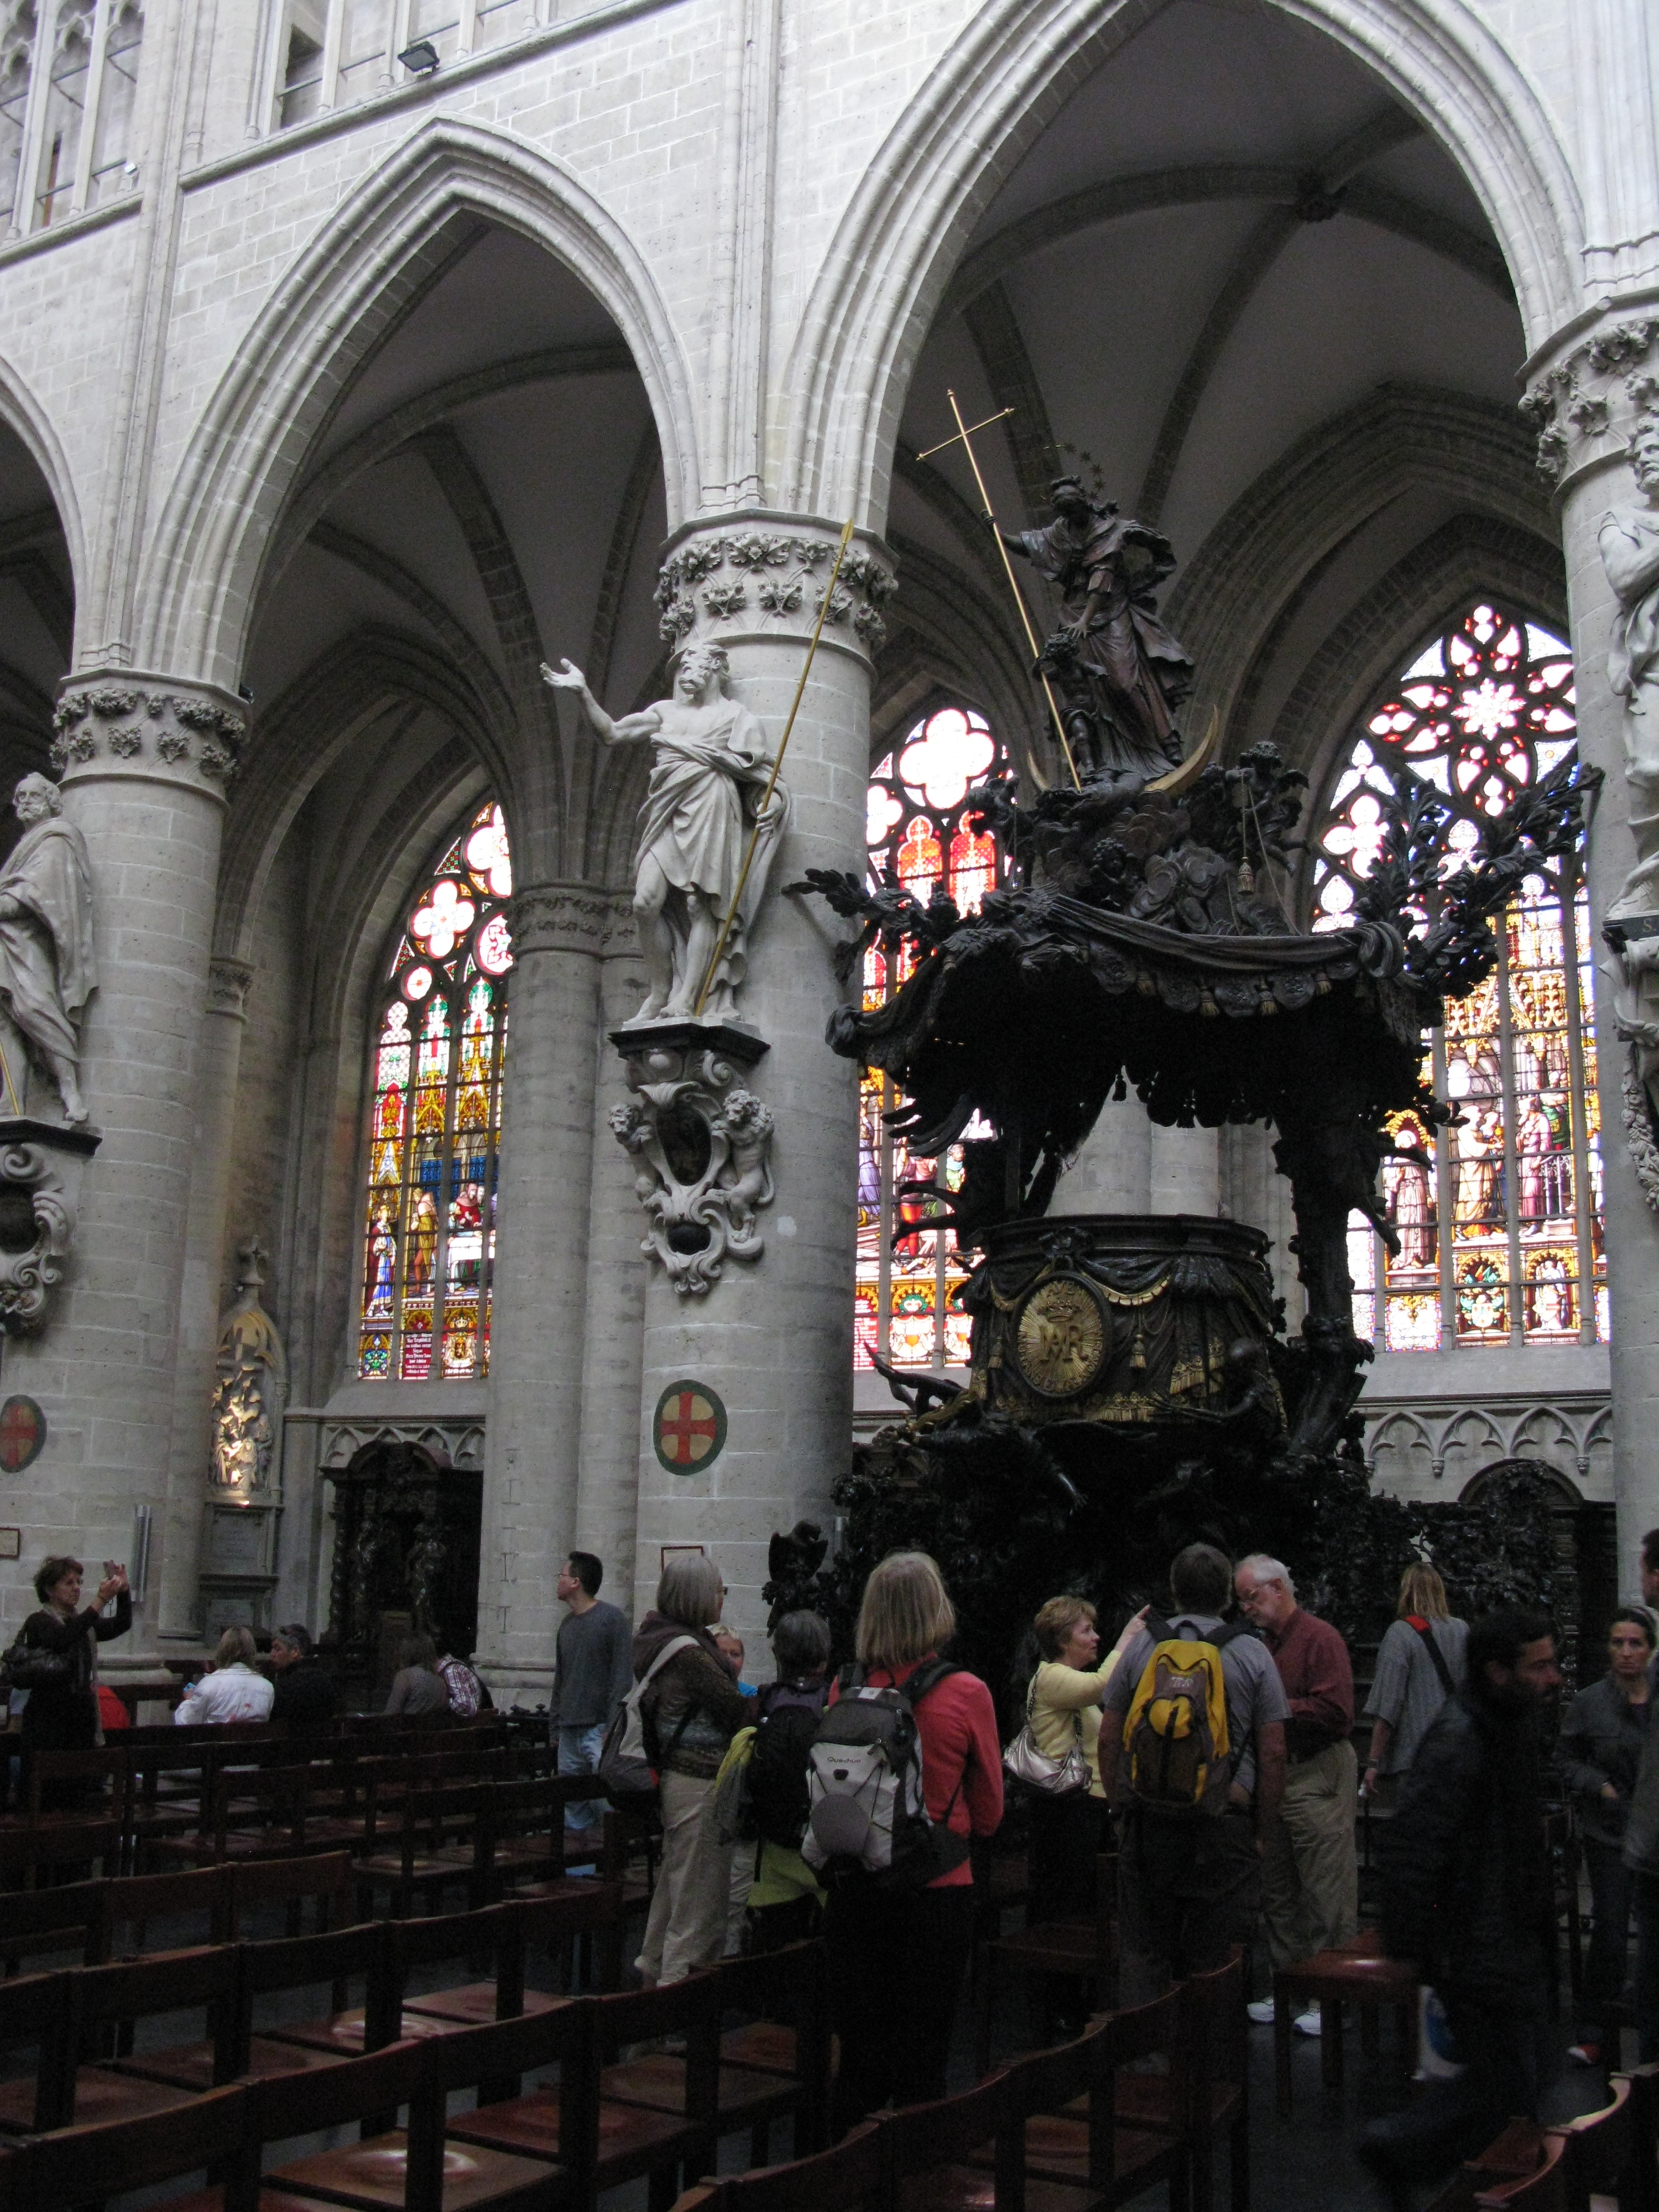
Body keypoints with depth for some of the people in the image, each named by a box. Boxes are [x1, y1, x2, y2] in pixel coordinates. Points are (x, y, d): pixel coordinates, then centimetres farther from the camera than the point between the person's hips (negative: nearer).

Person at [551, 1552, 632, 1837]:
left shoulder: (612, 1618, -6)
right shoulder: (567, 1624, 17)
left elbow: (623, 1676, -11)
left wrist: (611, 1727, -17)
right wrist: (555, 1725, 18)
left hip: (599, 1728, -7)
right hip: (570, 1729, 7)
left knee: (607, 1800, -12)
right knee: (574, 1810, 8)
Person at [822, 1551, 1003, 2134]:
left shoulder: (845, 1689, -6)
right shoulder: (966, 1693, -12)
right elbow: (988, 1813, 0)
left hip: (854, 1890, 2)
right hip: (937, 1891, -2)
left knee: (859, 2055, 15)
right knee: (921, 2063, 10)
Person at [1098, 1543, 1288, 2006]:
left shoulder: (1141, 1646, 3)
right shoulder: (1252, 1654, 0)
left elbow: (1108, 1740, 4)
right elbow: (1273, 1754, -2)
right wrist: (1264, 1834, 5)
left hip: (1149, 1824, 1)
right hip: (1225, 1825, -1)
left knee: (1144, 1953, 9)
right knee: (1214, 1963, 6)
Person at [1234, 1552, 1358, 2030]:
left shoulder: (1319, 1638, -10)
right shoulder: (1262, 1644, 14)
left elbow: (1335, 1711, -19)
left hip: (1318, 1776, -8)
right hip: (1273, 1773, 8)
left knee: (1327, 1896, -3)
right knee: (1277, 1893, 14)